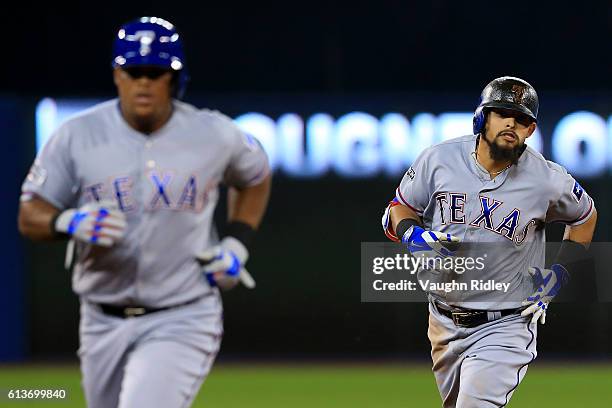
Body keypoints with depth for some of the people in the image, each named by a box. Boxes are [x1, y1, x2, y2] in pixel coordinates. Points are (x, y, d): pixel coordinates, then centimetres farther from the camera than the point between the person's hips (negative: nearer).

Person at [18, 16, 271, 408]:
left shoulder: (214, 134, -5)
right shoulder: (78, 136, -6)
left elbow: (255, 177, 16)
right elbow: (30, 215, -3)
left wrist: (238, 244, 1)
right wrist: (69, 223, -26)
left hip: (182, 320, -3)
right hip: (103, 323, 3)